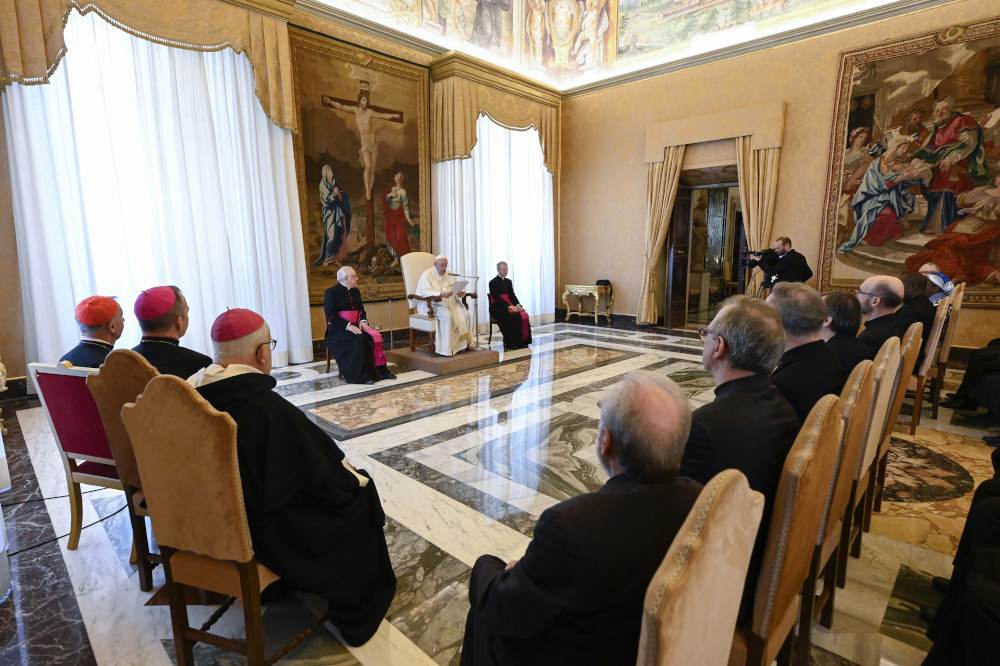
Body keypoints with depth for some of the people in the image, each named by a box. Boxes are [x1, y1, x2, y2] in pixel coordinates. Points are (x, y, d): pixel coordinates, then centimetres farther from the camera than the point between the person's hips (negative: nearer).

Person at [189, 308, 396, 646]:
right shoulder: (268, 409, -32)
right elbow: (327, 475, -21)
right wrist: (356, 478, 0)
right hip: (258, 532, -8)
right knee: (360, 494, 11)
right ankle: (355, 610, 29)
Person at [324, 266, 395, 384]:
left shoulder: (355, 291, 17)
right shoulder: (331, 292, -5)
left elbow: (361, 310, 20)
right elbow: (330, 315, -13)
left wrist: (362, 321, -3)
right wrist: (348, 326, -23)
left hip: (355, 326, 6)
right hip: (338, 329, -6)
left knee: (375, 336, -21)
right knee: (359, 339, -33)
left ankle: (380, 370, -17)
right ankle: (360, 376, -28)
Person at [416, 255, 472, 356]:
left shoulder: (449, 274, 19)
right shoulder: (427, 274, -2)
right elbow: (425, 292, -16)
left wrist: (459, 293, -13)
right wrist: (441, 294, -32)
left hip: (449, 302, 6)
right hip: (431, 304, -6)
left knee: (465, 314, -19)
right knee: (447, 315, -34)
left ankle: (460, 344, -8)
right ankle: (445, 349, -27)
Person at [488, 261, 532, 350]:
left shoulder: (508, 281, 16)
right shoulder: (493, 282, -5)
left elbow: (512, 295, 10)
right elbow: (497, 298, -15)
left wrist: (517, 305, -11)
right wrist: (510, 307, -25)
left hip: (509, 306, 6)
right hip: (497, 307, -6)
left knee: (524, 315, -19)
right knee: (512, 316, -32)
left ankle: (521, 341, -15)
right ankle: (510, 344, -24)